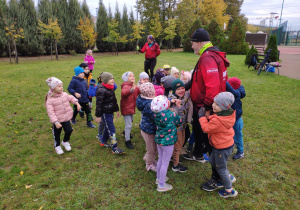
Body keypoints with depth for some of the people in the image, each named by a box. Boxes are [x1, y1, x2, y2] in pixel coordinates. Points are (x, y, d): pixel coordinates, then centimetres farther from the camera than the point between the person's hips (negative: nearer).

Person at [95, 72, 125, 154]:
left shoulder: (111, 88, 10)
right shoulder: (101, 90, -18)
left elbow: (114, 100, 19)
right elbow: (99, 104, -17)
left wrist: (117, 110, 21)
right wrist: (98, 116, -16)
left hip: (110, 112, 9)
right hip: (105, 113, -9)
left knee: (108, 128, 18)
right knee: (111, 129, -8)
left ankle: (104, 142, 37)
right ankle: (115, 148, -3)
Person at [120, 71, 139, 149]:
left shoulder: (134, 86, 7)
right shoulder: (125, 86, -22)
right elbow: (123, 93, -44)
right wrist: (131, 90, -63)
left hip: (132, 107, 9)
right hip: (126, 108, -9)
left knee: (131, 121, 28)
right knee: (128, 125, -7)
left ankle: (126, 132, 54)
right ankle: (127, 140, 7)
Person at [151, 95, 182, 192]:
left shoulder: (156, 114, -8)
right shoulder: (170, 114, -25)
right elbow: (179, 121, -7)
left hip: (159, 140, 7)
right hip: (168, 141, -7)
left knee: (160, 160, 25)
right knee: (165, 163, 8)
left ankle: (159, 178, 44)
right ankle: (161, 185, 22)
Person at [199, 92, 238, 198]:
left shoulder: (218, 120, -35)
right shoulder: (228, 114, -5)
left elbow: (206, 128, -22)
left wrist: (202, 116, -14)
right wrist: (208, 118, -9)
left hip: (222, 148, -9)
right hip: (227, 144, 9)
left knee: (220, 168, 11)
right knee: (212, 161, 27)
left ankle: (229, 190, 31)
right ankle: (229, 176, 45)